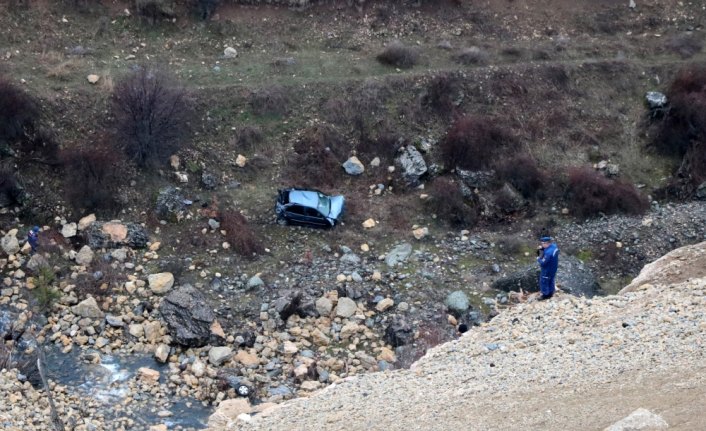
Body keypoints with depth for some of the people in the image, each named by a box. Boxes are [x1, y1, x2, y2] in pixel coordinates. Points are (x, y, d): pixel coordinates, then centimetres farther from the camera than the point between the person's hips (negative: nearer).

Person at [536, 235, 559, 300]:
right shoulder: (554, 245, -11)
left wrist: (538, 258, -13)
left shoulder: (548, 252, -39)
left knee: (544, 282, 16)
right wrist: (540, 249, -14)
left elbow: (543, 263, -32)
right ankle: (550, 293, 47)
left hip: (547, 270, -8)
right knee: (551, 281, 27)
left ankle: (545, 295, 34)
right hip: (553, 268, 8)